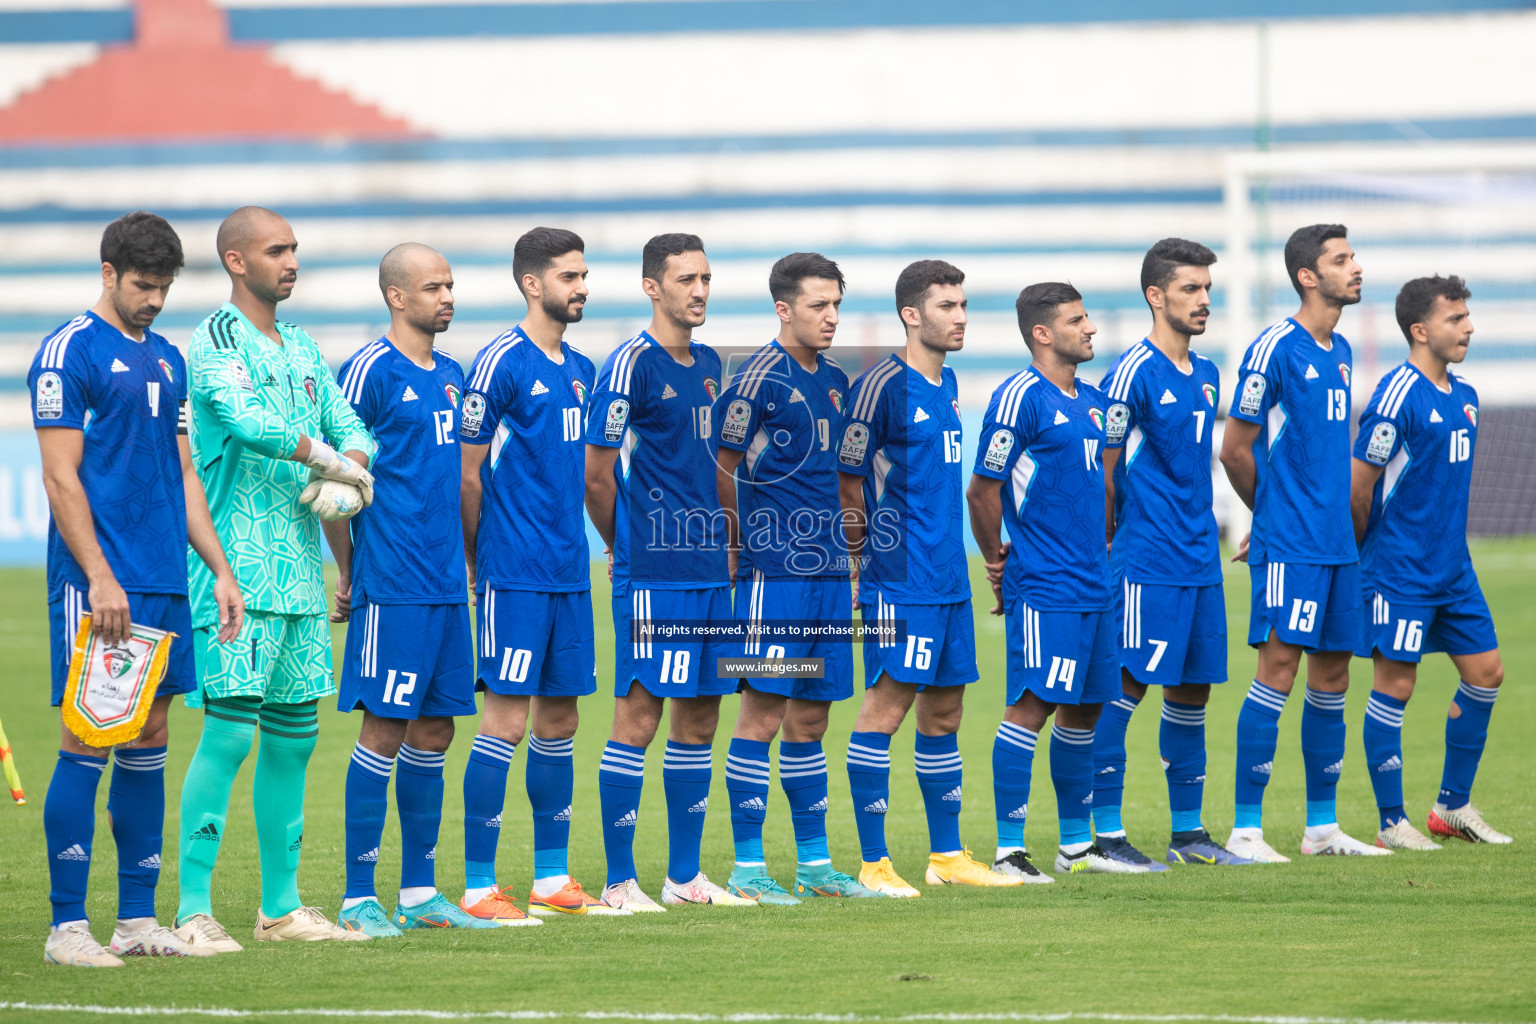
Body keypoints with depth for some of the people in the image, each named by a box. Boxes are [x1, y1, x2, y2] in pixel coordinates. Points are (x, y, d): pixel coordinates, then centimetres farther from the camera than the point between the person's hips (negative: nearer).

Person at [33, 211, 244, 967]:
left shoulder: (167, 359, 16)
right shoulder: (69, 353, -6)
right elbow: (61, 479, -11)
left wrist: (220, 570, 14)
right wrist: (99, 577, -17)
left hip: (164, 585, 7)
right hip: (97, 586, -7)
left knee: (149, 740, 8)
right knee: (88, 741, -7)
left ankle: (138, 919, 12)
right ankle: (67, 925, -4)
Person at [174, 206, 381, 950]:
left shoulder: (303, 350, 19)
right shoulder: (216, 341, -6)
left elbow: (351, 433, 19)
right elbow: (247, 421, -22)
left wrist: (345, 475, -4)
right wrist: (333, 461, -13)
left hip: (301, 570, 8)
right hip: (238, 571, -8)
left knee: (294, 735, 9)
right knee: (230, 729, -13)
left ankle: (281, 905, 16)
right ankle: (194, 908, -11)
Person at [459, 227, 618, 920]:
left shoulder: (580, 370, 15)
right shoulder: (502, 363, -9)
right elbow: (468, 473, -8)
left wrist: (568, 541, 16)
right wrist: (478, 558, -3)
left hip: (568, 573, 8)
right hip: (515, 576, -7)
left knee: (559, 719, 10)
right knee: (508, 717, -8)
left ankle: (552, 877, 16)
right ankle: (478, 886, -5)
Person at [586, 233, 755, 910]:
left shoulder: (708, 364, 15)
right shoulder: (632, 365, -9)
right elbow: (598, 474, -8)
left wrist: (721, 538, 15)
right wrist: (625, 547, 2)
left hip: (711, 568, 8)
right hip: (653, 574, -8)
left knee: (699, 715, 9)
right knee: (640, 713, -7)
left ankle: (685, 874, 15)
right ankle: (619, 880, -4)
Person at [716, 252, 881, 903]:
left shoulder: (834, 380, 15)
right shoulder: (760, 377, -9)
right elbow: (722, 469, -7)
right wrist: (740, 551, -3)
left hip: (827, 569, 7)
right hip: (774, 572, -7)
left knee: (810, 717, 11)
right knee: (764, 712, -7)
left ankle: (814, 861, 15)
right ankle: (748, 867, -5)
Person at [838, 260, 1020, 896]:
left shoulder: (947, 383, 15)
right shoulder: (882, 385, -12)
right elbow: (845, 480, -10)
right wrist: (854, 565, -9)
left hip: (949, 580, 9)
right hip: (900, 581, -9)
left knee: (943, 711, 12)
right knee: (886, 706, -8)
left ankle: (947, 855, 19)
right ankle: (873, 863, -7)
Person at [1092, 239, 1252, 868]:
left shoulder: (1205, 376, 15)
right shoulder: (1133, 373, -10)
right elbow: (1104, 471, -7)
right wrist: (1116, 540, -2)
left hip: (1200, 562, 8)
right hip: (1147, 560, -8)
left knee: (1192, 688, 10)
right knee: (1126, 684, -7)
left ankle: (1189, 833, 17)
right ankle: (1106, 834, -4)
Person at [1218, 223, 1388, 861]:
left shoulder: (1339, 353, 15)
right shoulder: (1275, 349, -10)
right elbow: (1235, 450, -6)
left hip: (1339, 544, 8)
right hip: (1289, 545, -8)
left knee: (1332, 675, 9)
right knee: (1279, 669, -10)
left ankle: (1322, 826, 16)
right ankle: (1245, 830, -8)